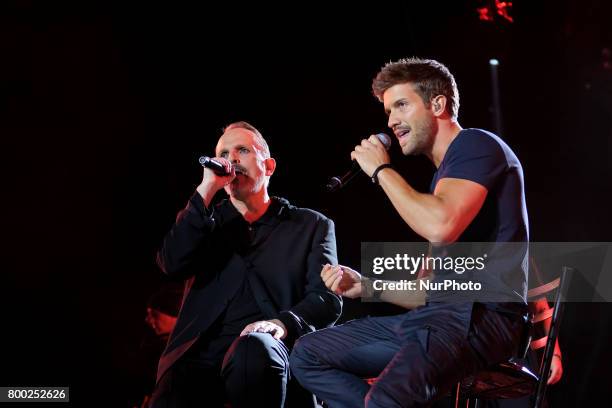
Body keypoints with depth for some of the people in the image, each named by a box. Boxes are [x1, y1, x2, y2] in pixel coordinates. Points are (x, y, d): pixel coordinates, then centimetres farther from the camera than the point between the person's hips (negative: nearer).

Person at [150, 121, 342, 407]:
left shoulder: (311, 225, 17)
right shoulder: (204, 220, 24)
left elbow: (327, 298, 3)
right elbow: (173, 264, 3)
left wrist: (283, 324, -18)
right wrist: (206, 190, 0)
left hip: (267, 352, -1)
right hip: (201, 353, 1)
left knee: (255, 348, -38)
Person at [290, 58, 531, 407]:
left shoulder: (477, 145, -3)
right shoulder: (446, 173, 25)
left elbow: (441, 226, -23)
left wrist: (381, 169, -8)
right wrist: (366, 287, 11)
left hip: (483, 314, -10)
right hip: (440, 313, 11)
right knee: (307, 354, 9)